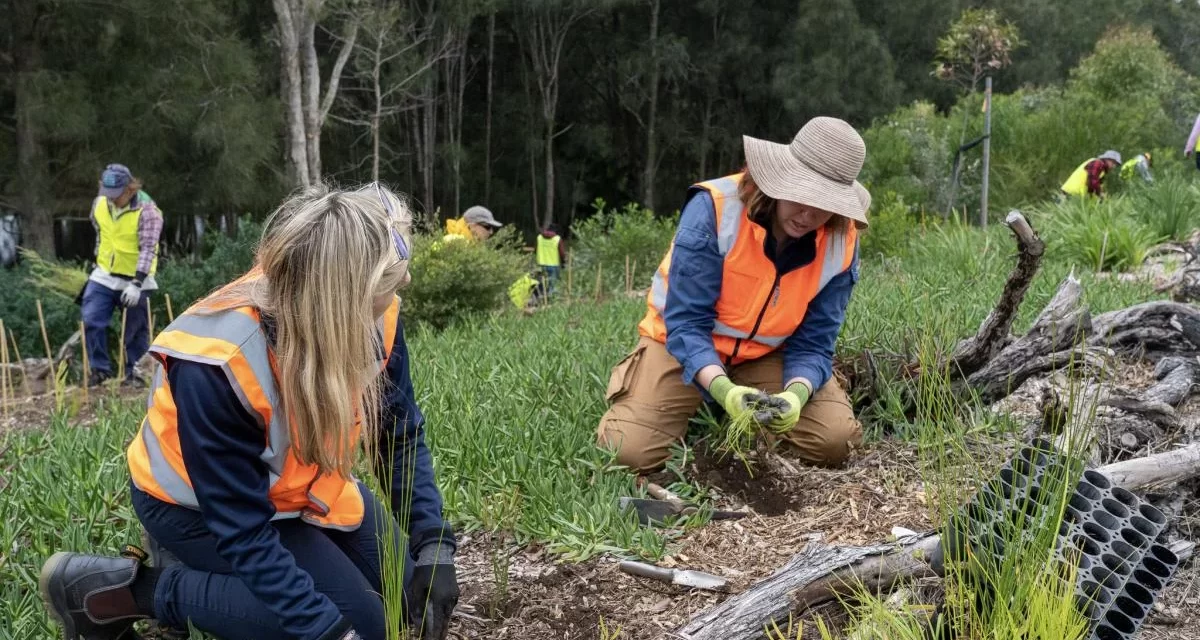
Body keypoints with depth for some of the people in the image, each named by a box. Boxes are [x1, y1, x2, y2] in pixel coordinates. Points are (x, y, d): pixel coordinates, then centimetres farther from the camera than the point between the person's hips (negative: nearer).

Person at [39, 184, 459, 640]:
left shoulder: (373, 315, -22)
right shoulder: (216, 366, -38)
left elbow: (401, 435, -10)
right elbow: (244, 529, -33)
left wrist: (433, 546, -21)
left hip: (295, 484, 7)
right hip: (198, 504, -6)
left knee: (401, 591, 8)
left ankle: (200, 560, 18)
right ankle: (127, 590, -6)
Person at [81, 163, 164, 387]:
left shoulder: (146, 210, -20)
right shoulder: (99, 203, -2)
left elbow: (148, 249, -24)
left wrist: (137, 283, -29)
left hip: (135, 278, -5)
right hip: (104, 275, 5)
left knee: (135, 329, 3)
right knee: (91, 319, -3)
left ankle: (134, 374, 14)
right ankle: (100, 368, 8)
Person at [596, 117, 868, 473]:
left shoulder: (841, 245, -17)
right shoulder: (714, 208, -29)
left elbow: (812, 344, -13)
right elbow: (687, 323, -28)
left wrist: (796, 393, -35)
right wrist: (722, 388, -44)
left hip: (767, 354, 3)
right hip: (683, 342, -2)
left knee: (836, 441, -15)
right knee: (630, 452, -20)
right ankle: (695, 406, 14)